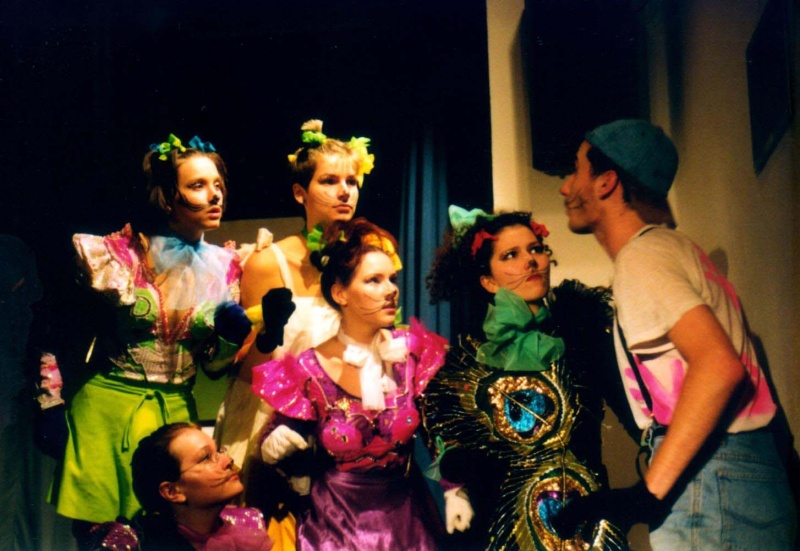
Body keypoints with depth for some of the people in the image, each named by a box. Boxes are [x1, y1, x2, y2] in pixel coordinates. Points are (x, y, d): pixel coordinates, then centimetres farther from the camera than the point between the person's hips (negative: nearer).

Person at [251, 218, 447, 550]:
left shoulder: (412, 351, -6)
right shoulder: (309, 372, -11)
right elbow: (277, 453, -1)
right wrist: (277, 446, -21)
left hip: (406, 515, 2)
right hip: (336, 522, -2)